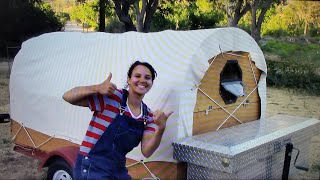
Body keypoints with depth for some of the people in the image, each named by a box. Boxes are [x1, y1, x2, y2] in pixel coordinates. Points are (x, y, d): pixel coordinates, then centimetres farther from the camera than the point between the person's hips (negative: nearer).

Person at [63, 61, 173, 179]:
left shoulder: (149, 116, 2)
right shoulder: (110, 97, -13)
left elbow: (146, 152, -6)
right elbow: (68, 97, -15)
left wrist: (160, 129, -22)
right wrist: (97, 88, -30)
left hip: (118, 170, 6)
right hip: (92, 167, -6)